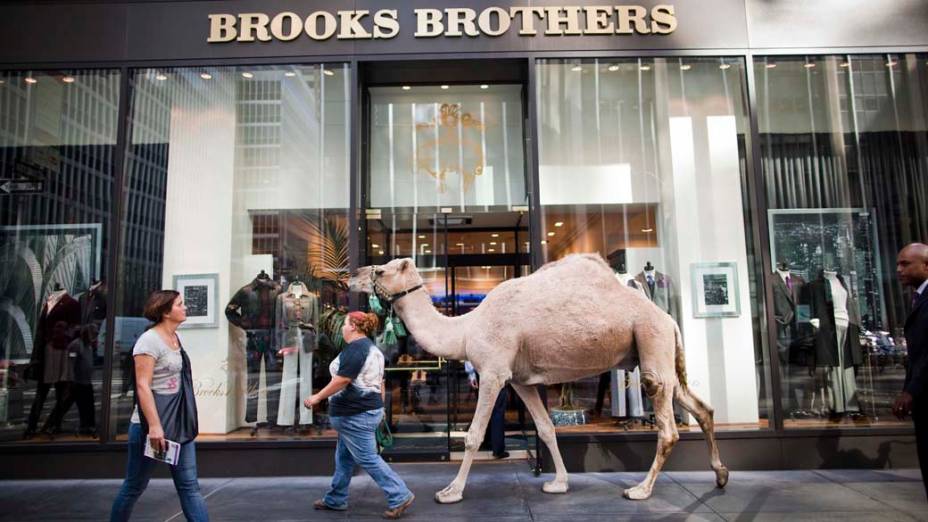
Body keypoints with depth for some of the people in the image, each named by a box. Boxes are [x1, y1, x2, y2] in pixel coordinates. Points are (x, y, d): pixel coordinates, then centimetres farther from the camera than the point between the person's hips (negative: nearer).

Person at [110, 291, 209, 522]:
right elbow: (142, 386, -20)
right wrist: (154, 425, -26)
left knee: (189, 486, 4)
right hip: (151, 425, -7)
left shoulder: (175, 337, 9)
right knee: (134, 487, 10)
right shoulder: (149, 340, -14)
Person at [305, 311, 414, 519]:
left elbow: (342, 380, -22)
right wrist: (379, 407, 24)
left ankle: (400, 496, -1)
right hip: (369, 409, 10)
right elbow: (380, 382, 18)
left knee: (367, 458, -4)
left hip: (354, 413, -10)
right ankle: (335, 499, 29)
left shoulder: (354, 348, -17)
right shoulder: (373, 349, 14)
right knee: (344, 457, 18)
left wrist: (317, 397, -14)